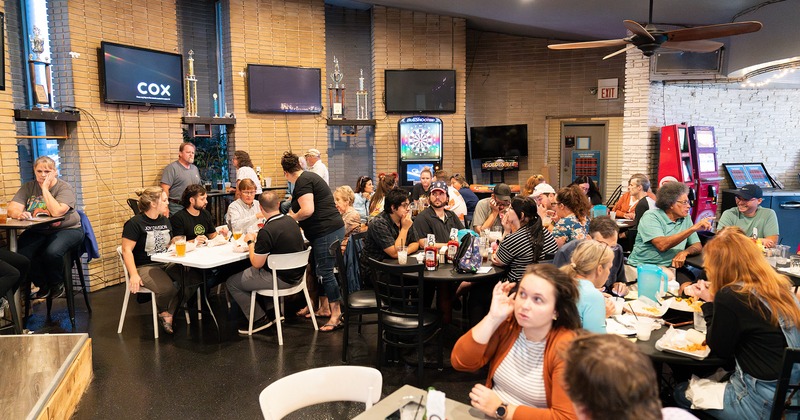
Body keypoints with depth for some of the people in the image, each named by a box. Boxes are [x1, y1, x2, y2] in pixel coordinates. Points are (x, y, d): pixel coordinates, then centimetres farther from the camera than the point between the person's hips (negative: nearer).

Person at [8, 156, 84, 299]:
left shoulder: (65, 188, -7)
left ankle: (57, 284, 0)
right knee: (22, 254, -24)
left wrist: (45, 189, -18)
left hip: (66, 230, -4)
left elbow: (56, 212, -23)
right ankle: (42, 286, 4)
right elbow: (12, 209, -5)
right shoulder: (29, 187, 6)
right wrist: (19, 214, -29)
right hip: (37, 232, 4)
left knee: (52, 253, -33)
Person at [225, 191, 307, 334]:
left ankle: (259, 319, 11)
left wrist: (250, 242, -2)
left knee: (232, 283, 6)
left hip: (282, 279, -9)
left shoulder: (266, 231, -26)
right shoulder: (291, 221, -1)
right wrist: (257, 239, 18)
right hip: (296, 275, 9)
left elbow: (257, 264, -16)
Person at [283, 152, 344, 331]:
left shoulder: (302, 182, -13)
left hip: (326, 232, -10)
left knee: (325, 272, -5)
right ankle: (323, 307, 30)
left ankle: (336, 316, 0)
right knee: (320, 270, 18)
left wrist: (292, 217, -5)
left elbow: (308, 210, -23)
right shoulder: (310, 176, 18)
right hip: (331, 228, 10)